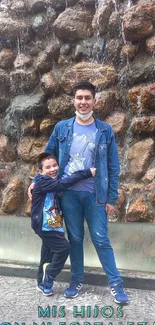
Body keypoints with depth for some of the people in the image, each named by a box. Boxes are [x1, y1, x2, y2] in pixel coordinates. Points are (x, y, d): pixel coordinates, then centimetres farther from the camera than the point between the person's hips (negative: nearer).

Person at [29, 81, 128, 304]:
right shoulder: (62, 128, 3)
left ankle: (116, 284, 14)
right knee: (75, 239, 11)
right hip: (69, 193, 2)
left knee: (101, 240, 2)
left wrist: (112, 198, -2)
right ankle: (77, 280, 27)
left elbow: (113, 167, 1)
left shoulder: (105, 131, 0)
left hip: (95, 194, -1)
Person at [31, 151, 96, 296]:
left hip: (51, 225, 10)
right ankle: (48, 279, 4)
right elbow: (63, 184, -32)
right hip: (44, 225, -10)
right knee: (63, 247, -13)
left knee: (48, 254, 17)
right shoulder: (43, 181, -19)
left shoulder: (52, 182, 13)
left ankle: (43, 283, 33)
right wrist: (87, 173, -34)